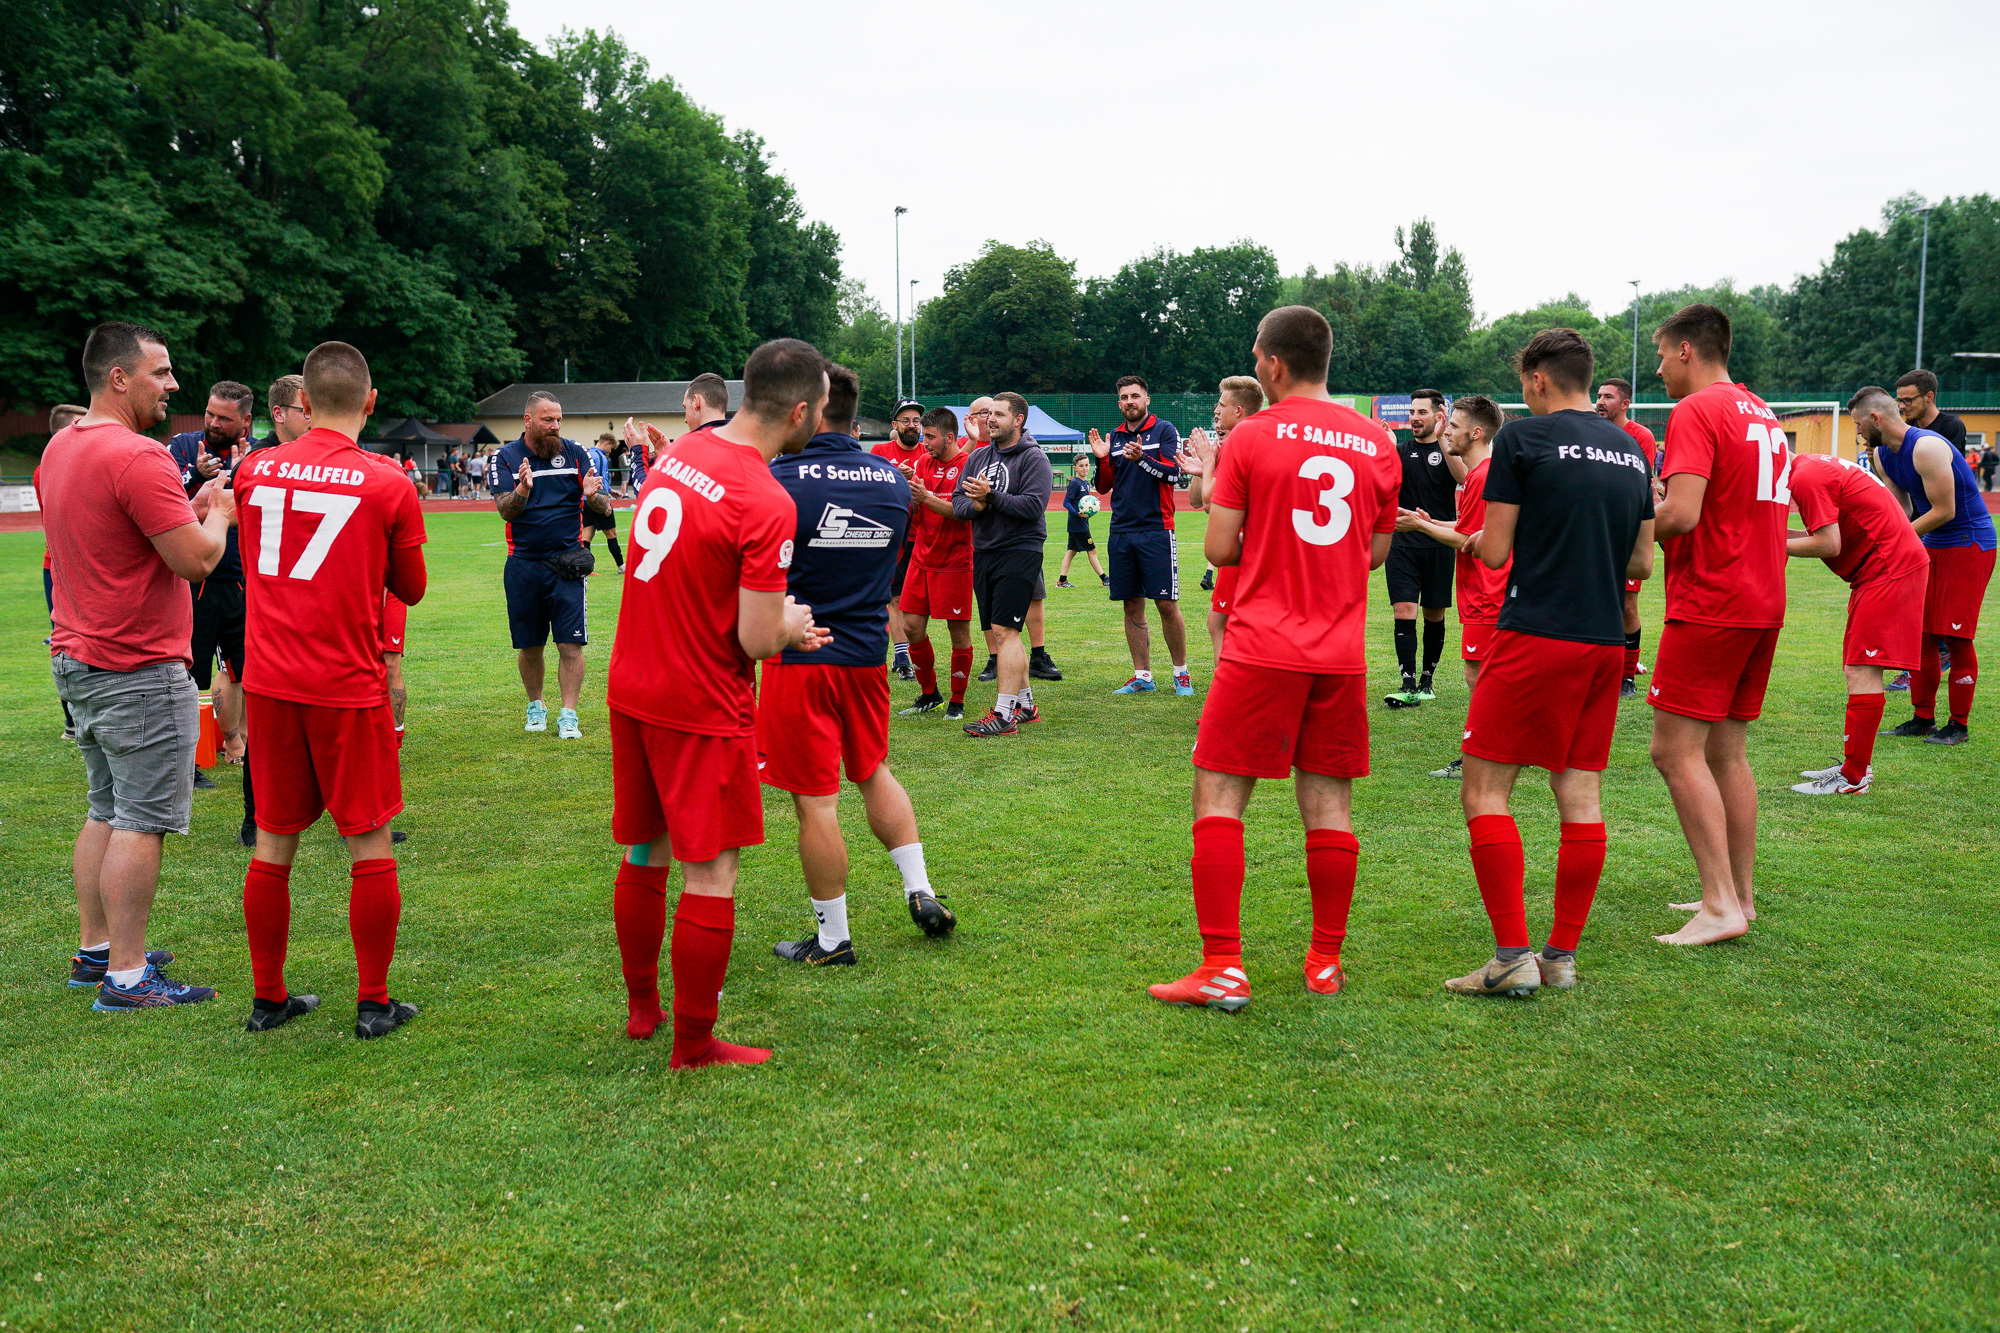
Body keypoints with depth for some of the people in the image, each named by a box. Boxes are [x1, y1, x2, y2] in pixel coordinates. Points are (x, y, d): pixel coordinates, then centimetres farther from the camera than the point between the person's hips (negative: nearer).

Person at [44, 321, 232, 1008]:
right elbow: (195, 560, -22)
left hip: (77, 662, 10)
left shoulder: (60, 448, 12)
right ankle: (126, 977, 1)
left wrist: (188, 508, 14)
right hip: (139, 673, -10)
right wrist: (219, 514, -2)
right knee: (141, 824, -4)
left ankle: (94, 950, 27)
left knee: (107, 813, 19)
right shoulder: (139, 457, -19)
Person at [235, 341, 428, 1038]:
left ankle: (268, 997, 23)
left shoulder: (255, 470, 2)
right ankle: (373, 1004, 13)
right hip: (348, 685, -3)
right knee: (369, 842, 6)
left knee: (273, 842, 13)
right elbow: (411, 589, 4)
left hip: (269, 681, 4)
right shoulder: (387, 483, -8)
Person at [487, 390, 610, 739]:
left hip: (567, 563, 0)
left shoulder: (574, 453, 3)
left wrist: (593, 495, -25)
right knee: (528, 646, 10)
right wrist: (522, 491, -33)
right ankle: (535, 706, 29)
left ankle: (568, 715, 2)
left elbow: (604, 508, -1)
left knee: (571, 644, -6)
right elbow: (505, 510, -12)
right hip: (524, 564, 1)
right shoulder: (505, 458, 1)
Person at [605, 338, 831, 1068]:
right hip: (704, 708, -8)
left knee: (643, 855, 20)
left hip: (631, 690, 8)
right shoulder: (767, 505, -22)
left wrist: (775, 618, 16)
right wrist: (793, 625, 1)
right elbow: (757, 640, -21)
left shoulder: (679, 452, 4)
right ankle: (693, 1046, 13)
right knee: (712, 876, 3)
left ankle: (641, 1006, 36)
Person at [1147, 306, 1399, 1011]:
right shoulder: (1377, 442, 7)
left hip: (1262, 648, -4)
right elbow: (1377, 551, 16)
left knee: (1218, 795, 2)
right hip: (1341, 654, 4)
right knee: (1328, 806, 10)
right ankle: (1326, 964, 18)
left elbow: (1219, 549, -4)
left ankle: (1223, 969, -2)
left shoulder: (1251, 436, -5)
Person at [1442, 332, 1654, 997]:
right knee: (1580, 794, 9)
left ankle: (1512, 957, -5)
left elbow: (1495, 551, -7)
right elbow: (1641, 561, 15)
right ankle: (1562, 956, 14)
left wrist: (1476, 539, 14)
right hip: (1606, 642, 7)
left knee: (1485, 791, -1)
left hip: (1536, 636, -7)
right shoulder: (1632, 450, 13)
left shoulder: (1522, 438, -6)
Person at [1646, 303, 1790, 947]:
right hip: (1763, 602, 9)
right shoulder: (1764, 415, 17)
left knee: (1676, 750, -7)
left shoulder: (1696, 411, -11)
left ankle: (1721, 905, -10)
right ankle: (1741, 896, 17)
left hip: (1710, 604, -9)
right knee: (1726, 751, 13)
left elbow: (1680, 514, -22)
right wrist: (1667, 501, 17)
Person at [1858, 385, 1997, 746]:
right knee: (1921, 632, 7)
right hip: (1931, 546, 9)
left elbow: (1944, 510, -22)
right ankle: (1923, 717, 15)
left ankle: (1959, 725, 3)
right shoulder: (1883, 455, 4)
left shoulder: (1927, 447, -24)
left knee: (1955, 635, -7)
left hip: (1969, 544, -9)